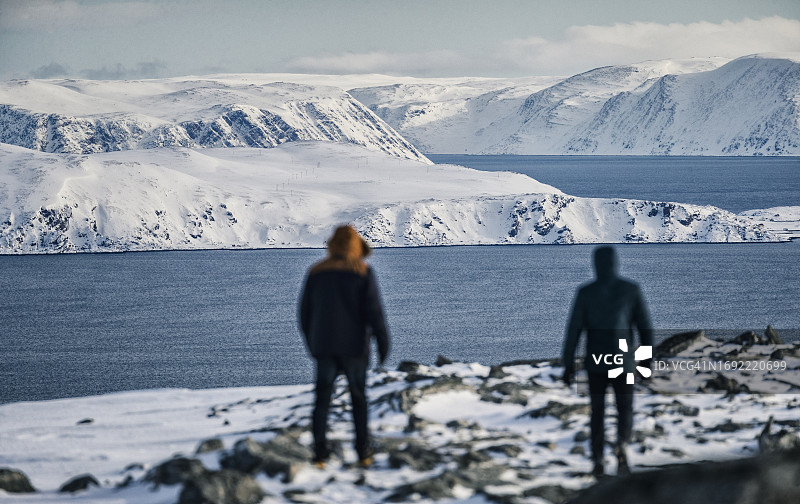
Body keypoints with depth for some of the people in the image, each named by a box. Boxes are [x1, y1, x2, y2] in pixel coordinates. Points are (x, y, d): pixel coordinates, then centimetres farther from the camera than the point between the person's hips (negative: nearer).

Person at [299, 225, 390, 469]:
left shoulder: (316, 272, 5)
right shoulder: (362, 272, -5)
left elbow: (305, 313, 9)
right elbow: (373, 310, -11)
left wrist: (311, 343, 20)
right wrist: (383, 341, -6)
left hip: (324, 346, 2)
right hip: (354, 346, -2)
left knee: (322, 399, 6)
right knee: (358, 398, 11)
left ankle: (320, 452, -4)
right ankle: (363, 452, 11)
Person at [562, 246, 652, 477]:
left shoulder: (585, 292, -4)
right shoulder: (631, 289, -2)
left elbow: (574, 329, -5)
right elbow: (645, 325, 3)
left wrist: (568, 363, -1)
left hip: (595, 362, 0)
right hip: (623, 361, 0)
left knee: (597, 412, 13)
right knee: (625, 410, 10)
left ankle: (598, 462, 9)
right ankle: (621, 445, -19)